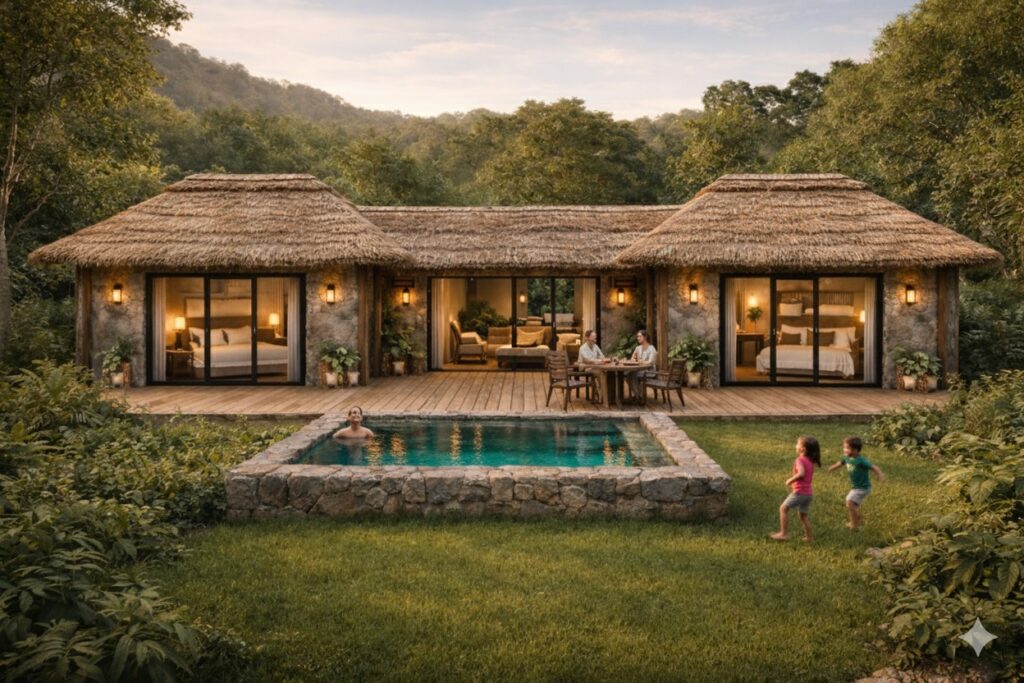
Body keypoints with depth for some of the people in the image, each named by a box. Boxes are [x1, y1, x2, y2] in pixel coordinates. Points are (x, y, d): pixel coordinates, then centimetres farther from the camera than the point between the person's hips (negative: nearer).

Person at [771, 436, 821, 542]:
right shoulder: (810, 461, 12)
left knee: (783, 508, 1)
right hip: (809, 492, 8)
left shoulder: (800, 460, -13)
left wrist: (790, 480, -18)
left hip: (800, 492, -8)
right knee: (804, 515, 18)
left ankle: (783, 533, -1)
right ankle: (808, 537, 21)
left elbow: (801, 473, -30)